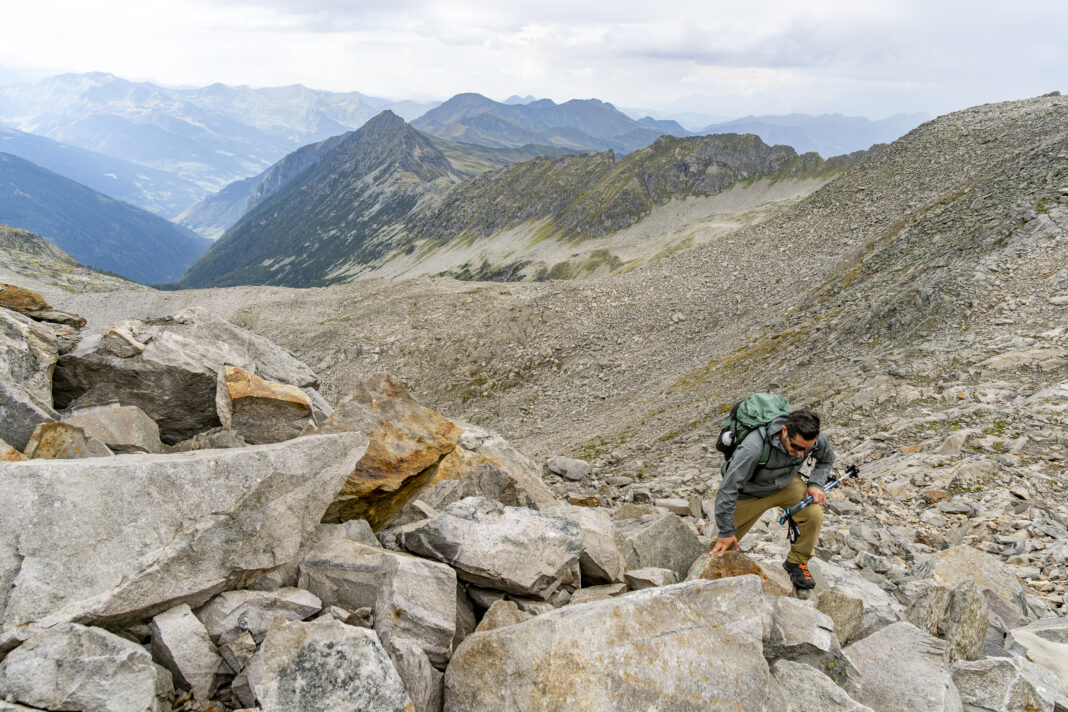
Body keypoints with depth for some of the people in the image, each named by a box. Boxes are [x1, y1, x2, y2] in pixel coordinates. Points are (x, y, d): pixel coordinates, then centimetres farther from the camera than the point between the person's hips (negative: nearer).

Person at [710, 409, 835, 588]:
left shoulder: (816, 439, -25)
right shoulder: (754, 447, -43)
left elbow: (827, 459, 2)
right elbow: (728, 488, -35)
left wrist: (816, 484, -16)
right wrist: (726, 531, -28)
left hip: (786, 484, 3)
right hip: (751, 491, -3)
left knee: (814, 514, -25)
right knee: (723, 545, 2)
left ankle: (797, 562, 0)